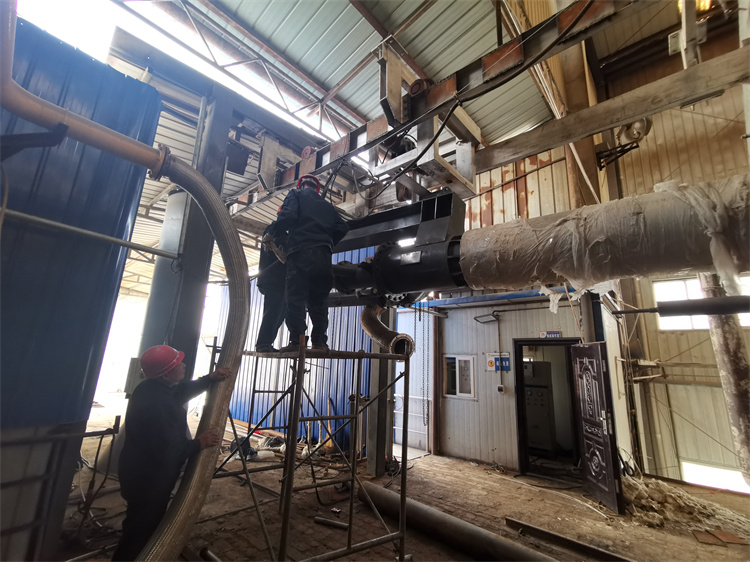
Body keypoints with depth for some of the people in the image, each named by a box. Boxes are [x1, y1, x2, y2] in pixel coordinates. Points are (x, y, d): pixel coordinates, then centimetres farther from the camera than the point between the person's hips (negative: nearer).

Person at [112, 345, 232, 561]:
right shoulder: (157, 403, -36)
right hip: (148, 480, -10)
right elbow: (166, 453, -33)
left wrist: (210, 378, -5)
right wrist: (198, 443, -18)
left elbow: (183, 391, 10)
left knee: (137, 527, 32)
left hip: (140, 473, 10)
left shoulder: (152, 388, -4)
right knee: (142, 532, 14)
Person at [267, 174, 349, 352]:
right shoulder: (326, 205, 28)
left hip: (300, 252, -4)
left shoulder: (296, 195, 13)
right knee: (319, 300, 5)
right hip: (323, 255, 5)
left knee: (295, 298, -7)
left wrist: (273, 235, 6)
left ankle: (297, 340, -15)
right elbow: (342, 228, 16)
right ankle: (319, 341, -1)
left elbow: (288, 216, -7)